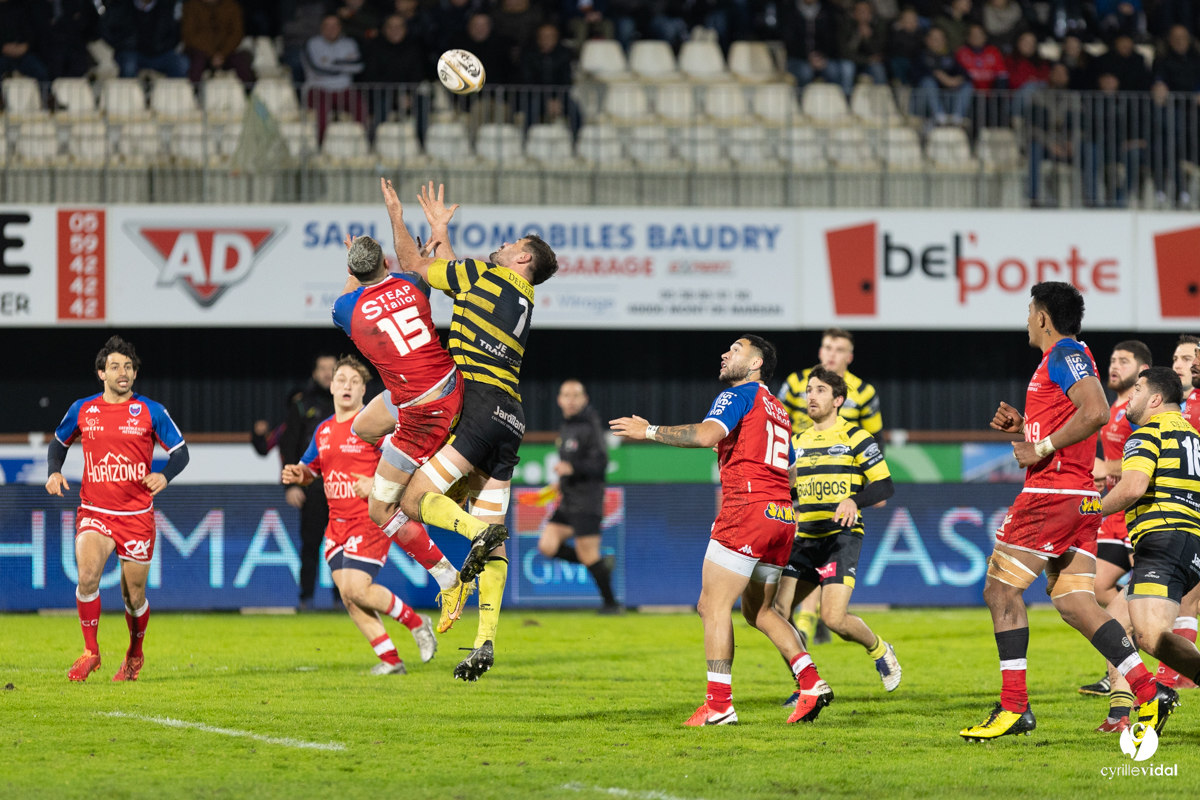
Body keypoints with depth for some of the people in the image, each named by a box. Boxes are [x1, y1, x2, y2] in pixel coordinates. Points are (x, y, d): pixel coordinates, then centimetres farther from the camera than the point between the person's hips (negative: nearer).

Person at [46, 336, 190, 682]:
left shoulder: (150, 412, -2)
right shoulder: (82, 410, 4)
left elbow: (180, 451, 2)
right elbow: (59, 442, 21)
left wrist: (165, 475, -18)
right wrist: (54, 472, 2)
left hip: (137, 516, 0)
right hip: (94, 513, 1)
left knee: (134, 595, 7)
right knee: (87, 575, -24)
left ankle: (135, 654, 33)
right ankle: (90, 651, -10)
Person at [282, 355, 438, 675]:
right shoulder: (323, 430, 12)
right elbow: (311, 470, 25)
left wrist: (377, 484, -23)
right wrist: (298, 474, 2)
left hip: (370, 519, -7)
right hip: (337, 524, 7)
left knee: (357, 588, -18)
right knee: (348, 596, -2)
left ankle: (416, 622, 5)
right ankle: (390, 660, 7)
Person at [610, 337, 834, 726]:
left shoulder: (739, 395, -2)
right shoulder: (778, 410, 25)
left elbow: (706, 434, -20)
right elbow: (791, 467, 28)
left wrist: (649, 430, -12)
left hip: (748, 509, -9)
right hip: (782, 516, 9)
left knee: (713, 605, -8)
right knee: (759, 610, 20)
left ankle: (719, 703, -14)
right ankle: (811, 682, 7)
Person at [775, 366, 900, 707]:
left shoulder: (855, 438, -3)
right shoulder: (798, 442, 16)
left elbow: (885, 485, -6)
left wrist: (854, 500, -23)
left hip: (840, 538, -6)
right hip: (804, 539, 6)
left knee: (834, 618, -18)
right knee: (776, 611, -6)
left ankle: (880, 651, 13)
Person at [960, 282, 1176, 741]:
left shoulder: (1064, 355, -9)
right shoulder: (1066, 358, 22)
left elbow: (1095, 412, -25)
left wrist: (1041, 448, -20)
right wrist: (1022, 428, 16)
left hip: (1053, 493, -10)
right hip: (1080, 498, 10)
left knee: (1000, 588, -4)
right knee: (1074, 602, 4)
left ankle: (1014, 707, -6)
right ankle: (1148, 690, -6)